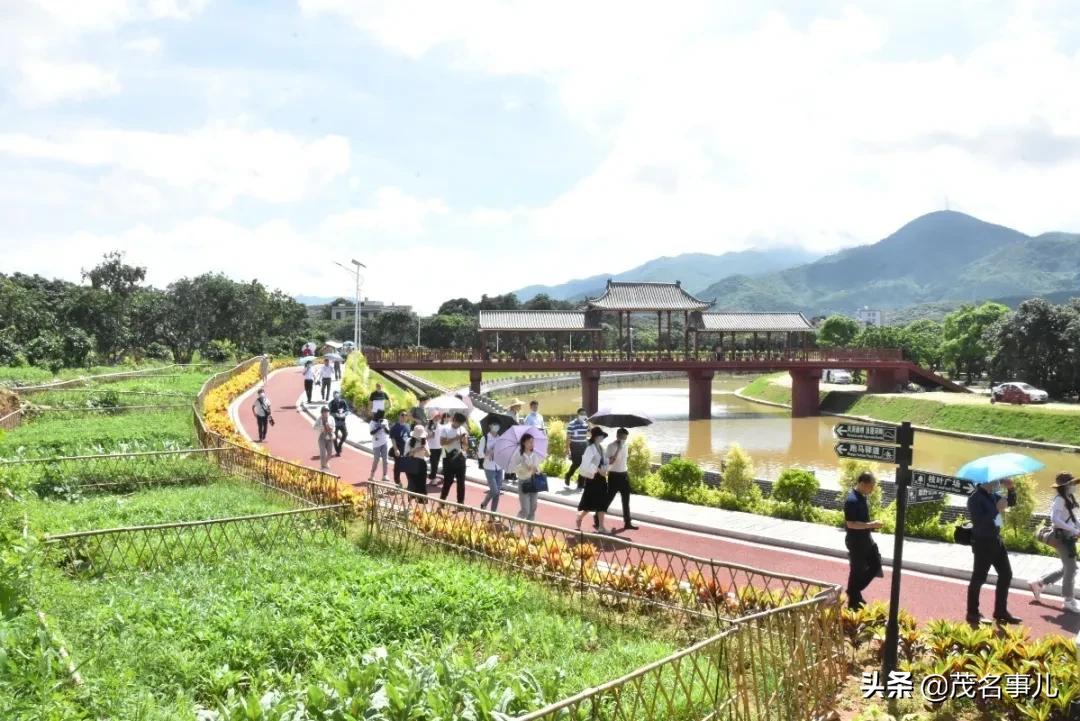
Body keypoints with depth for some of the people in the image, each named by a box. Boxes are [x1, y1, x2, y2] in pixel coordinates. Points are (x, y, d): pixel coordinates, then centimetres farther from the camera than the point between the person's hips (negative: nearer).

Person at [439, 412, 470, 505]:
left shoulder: (463, 429, 6)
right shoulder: (445, 429, -6)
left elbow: (466, 445, 7)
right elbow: (442, 442, -17)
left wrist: (464, 439, -14)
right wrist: (455, 438, -21)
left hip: (460, 458, 4)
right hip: (448, 458, -4)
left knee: (461, 482, 6)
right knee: (448, 481, -1)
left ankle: (461, 503, 13)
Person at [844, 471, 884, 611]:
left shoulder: (862, 497, 6)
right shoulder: (852, 500, -24)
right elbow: (851, 524, -27)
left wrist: (871, 525, 9)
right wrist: (871, 525, -25)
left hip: (866, 539, 9)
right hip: (855, 541, -9)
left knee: (875, 565, 16)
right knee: (857, 571, 2)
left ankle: (855, 591, 28)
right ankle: (853, 603, 16)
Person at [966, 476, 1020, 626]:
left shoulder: (993, 494, 6)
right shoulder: (975, 498, -20)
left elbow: (1011, 502, 17)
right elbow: (978, 522, -27)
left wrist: (1011, 489, -2)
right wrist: (997, 510, -30)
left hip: (996, 540, 9)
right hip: (983, 543, -9)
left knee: (1006, 574, 14)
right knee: (979, 578, 0)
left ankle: (1001, 612, 24)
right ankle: (972, 614, 12)